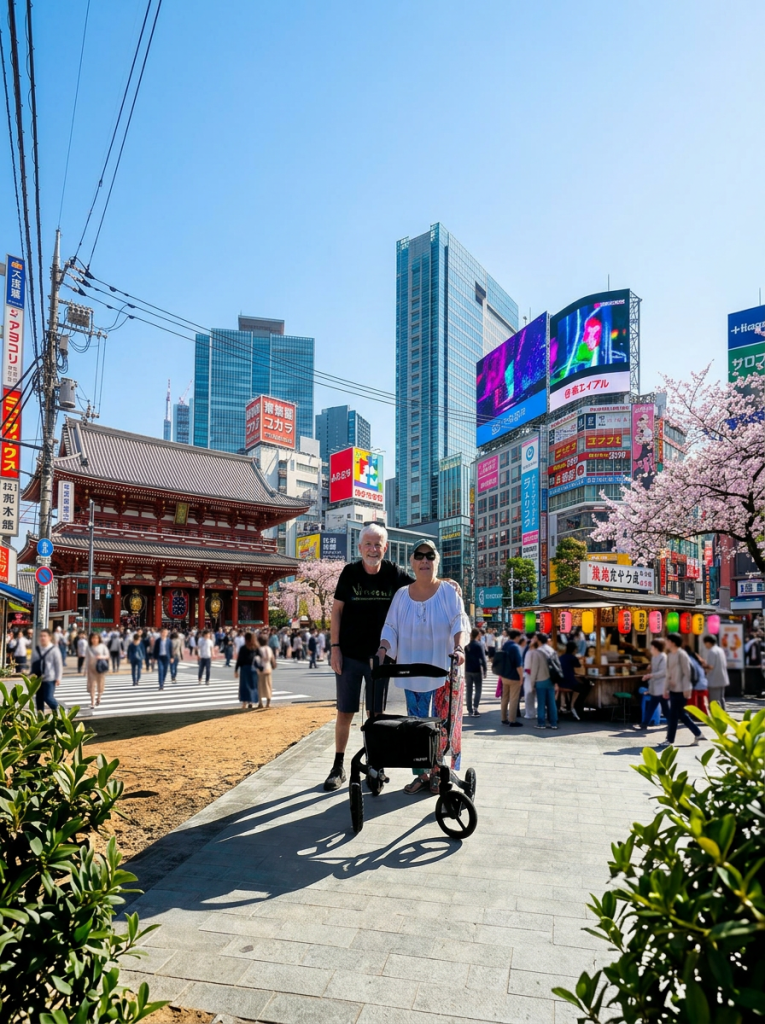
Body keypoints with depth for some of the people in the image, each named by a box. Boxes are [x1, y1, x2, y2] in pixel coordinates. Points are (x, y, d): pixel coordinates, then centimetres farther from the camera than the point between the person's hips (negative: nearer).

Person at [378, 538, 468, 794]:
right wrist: (383, 649, -15)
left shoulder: (448, 591, -2)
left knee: (444, 724, 0)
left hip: (445, 670, -3)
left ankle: (442, 774, 11)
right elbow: (391, 628, 2)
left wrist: (459, 648, -28)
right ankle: (421, 774, 18)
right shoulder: (401, 595, 5)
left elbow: (459, 623, -11)